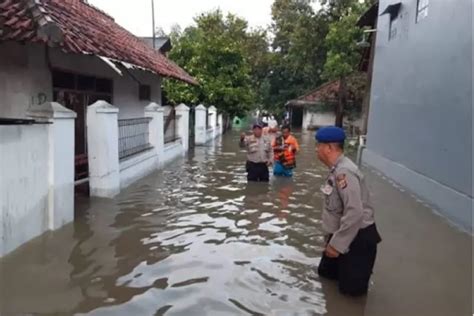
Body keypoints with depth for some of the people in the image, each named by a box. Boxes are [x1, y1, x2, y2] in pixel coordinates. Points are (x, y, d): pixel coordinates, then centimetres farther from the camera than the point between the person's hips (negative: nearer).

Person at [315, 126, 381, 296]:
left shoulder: (344, 172, -28)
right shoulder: (336, 170, 3)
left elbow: (354, 213, -33)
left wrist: (337, 244, -25)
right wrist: (332, 239, 17)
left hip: (358, 237, -9)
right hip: (341, 234, 9)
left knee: (351, 288, 1)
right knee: (325, 272, 20)